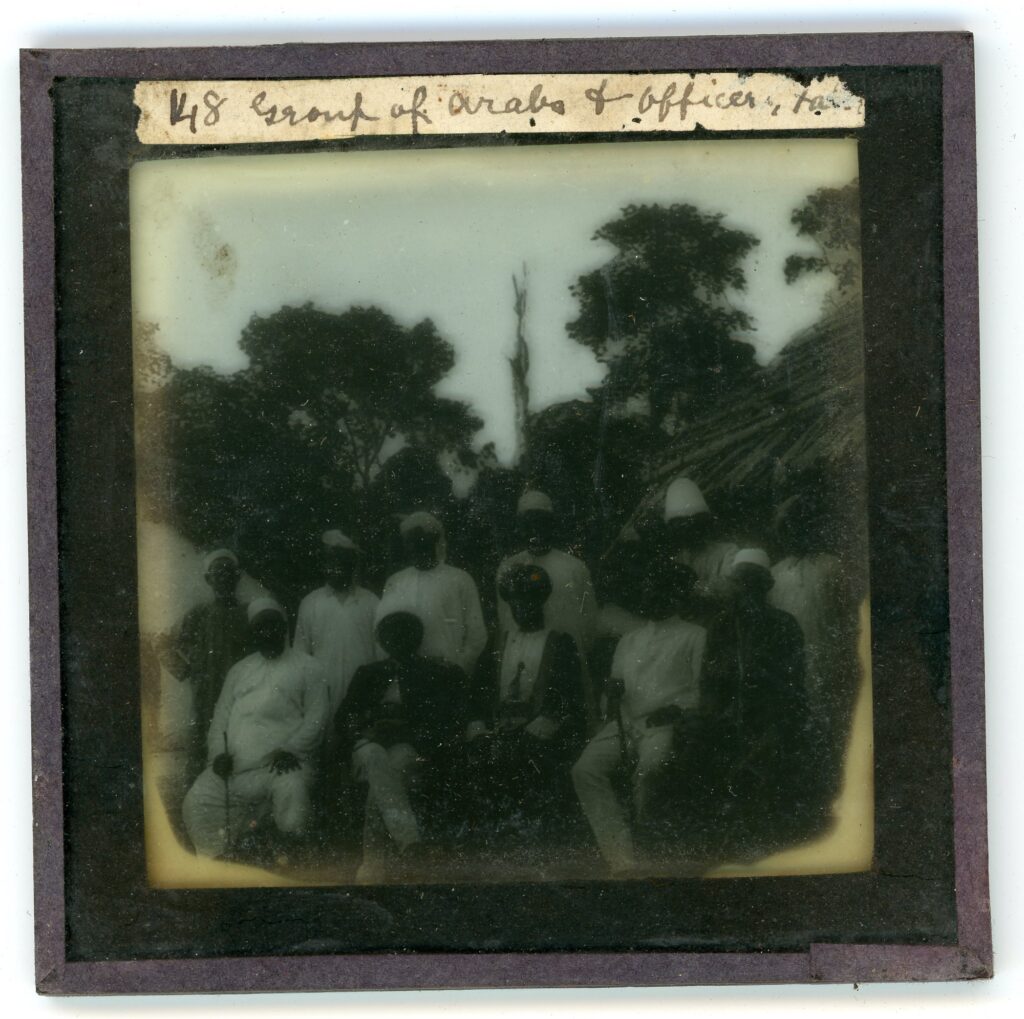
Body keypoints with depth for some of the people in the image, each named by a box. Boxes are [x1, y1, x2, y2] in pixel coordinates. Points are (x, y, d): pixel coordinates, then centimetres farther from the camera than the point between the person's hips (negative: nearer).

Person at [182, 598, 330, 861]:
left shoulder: (306, 666, 9)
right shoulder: (240, 670, 22)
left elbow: (317, 716, 0)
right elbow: (221, 715, 15)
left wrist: (290, 750, -14)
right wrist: (219, 752, -4)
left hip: (282, 761, -3)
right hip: (234, 766, 4)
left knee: (291, 790, -34)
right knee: (197, 803, -17)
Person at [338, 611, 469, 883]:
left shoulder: (440, 675, 14)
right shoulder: (369, 674, 23)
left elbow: (452, 723, 4)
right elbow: (346, 718, 17)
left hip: (414, 750, -2)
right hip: (373, 742, 2)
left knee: (394, 763, -37)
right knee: (375, 758, -35)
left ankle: (374, 855, -35)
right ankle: (409, 840, -50)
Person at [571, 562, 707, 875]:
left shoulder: (694, 636, 13)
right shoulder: (630, 640, 29)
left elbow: (703, 690, 5)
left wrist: (676, 710, -12)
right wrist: (616, 719, 2)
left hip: (666, 723, -5)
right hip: (626, 721, 5)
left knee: (647, 770, -35)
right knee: (586, 769, -21)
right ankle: (622, 857, -25)